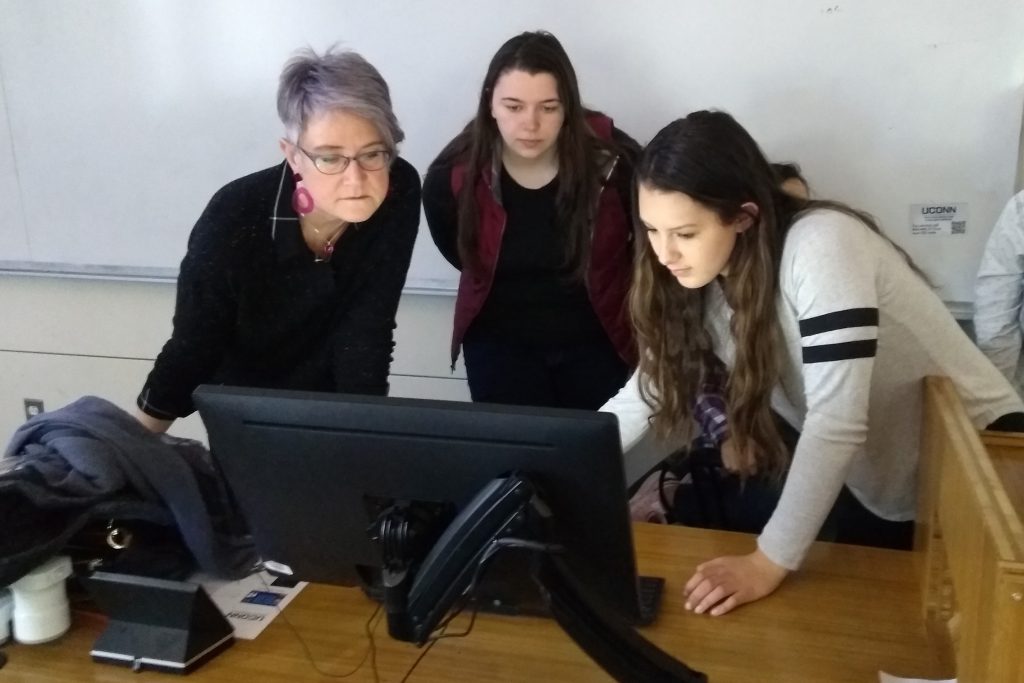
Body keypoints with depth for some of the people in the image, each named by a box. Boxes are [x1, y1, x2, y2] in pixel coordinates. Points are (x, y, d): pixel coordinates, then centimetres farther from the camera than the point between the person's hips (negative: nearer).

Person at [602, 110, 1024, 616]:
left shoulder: (821, 246, -30)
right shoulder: (705, 275, -7)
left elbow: (837, 422, -35)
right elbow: (649, 389, -2)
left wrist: (769, 563, -34)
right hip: (862, 480, 6)